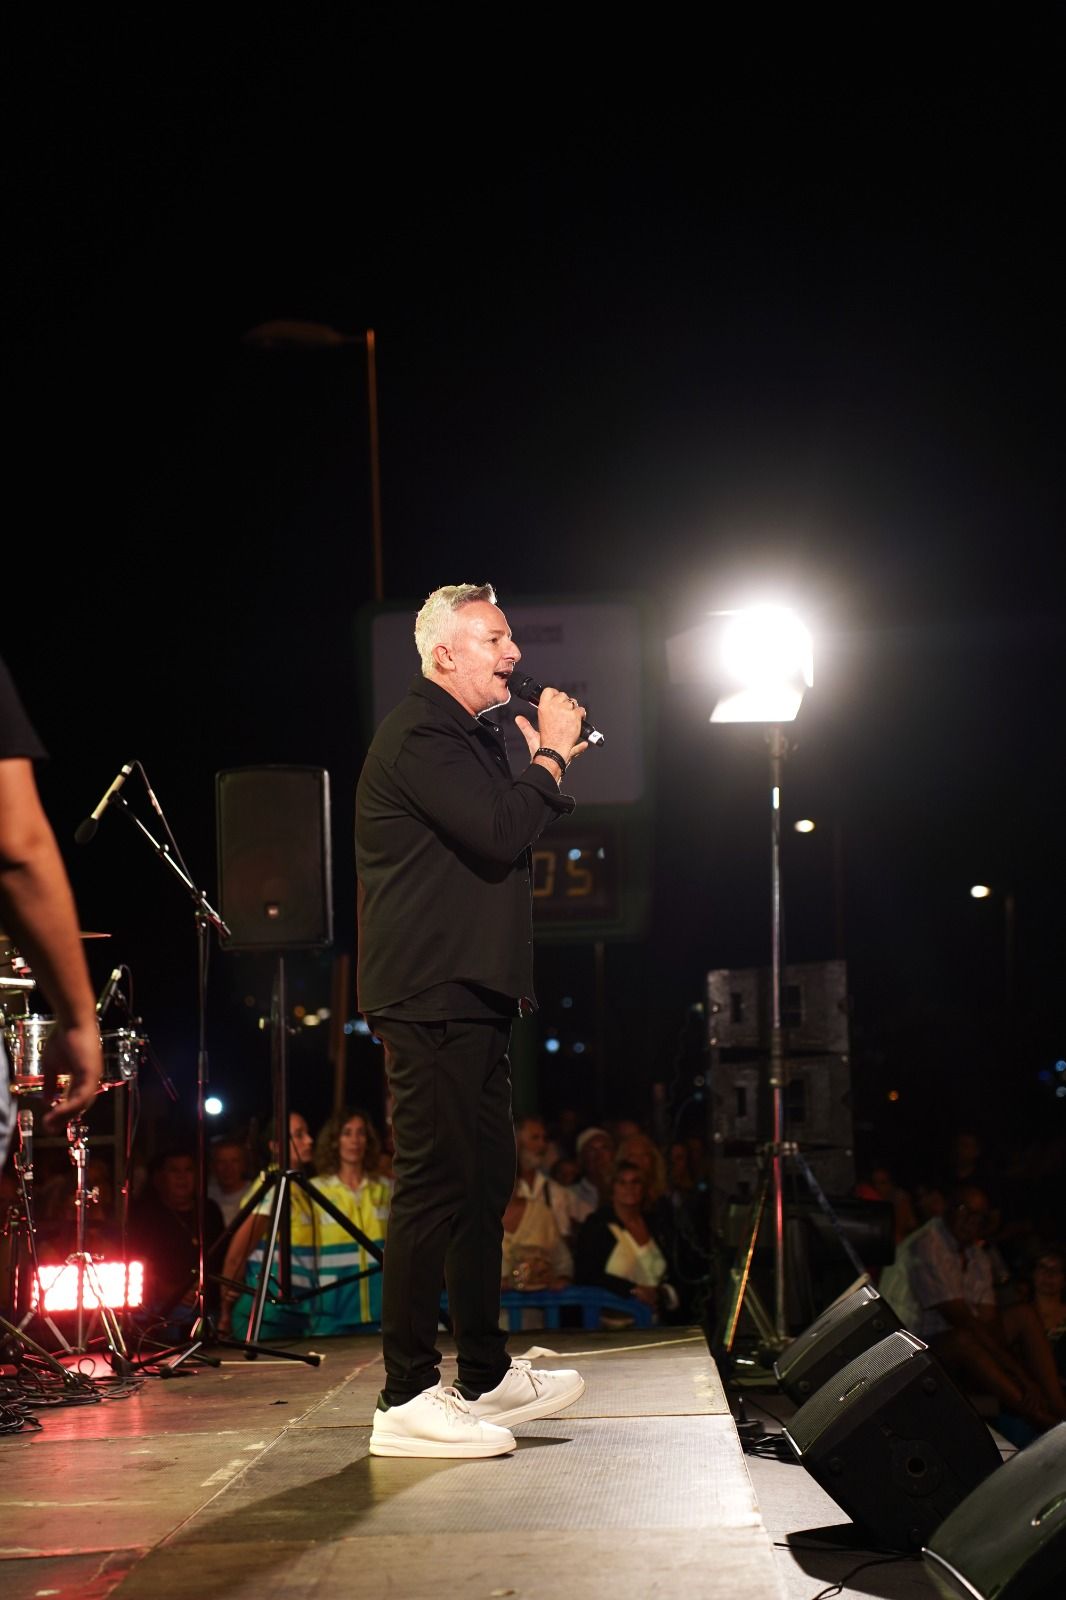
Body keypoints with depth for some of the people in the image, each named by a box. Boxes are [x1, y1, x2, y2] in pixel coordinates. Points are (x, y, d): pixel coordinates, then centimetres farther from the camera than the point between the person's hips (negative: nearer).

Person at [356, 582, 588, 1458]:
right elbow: (499, 833, -24)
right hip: (432, 998, -11)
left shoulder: (469, 735, 22)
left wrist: (545, 763, 13)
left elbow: (505, 836, 25)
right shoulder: (420, 735, -12)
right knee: (436, 1183, -12)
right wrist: (551, 754, -11)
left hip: (474, 996, 11)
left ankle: (488, 1374, 26)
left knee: (486, 1180, 16)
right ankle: (408, 1398, -10)